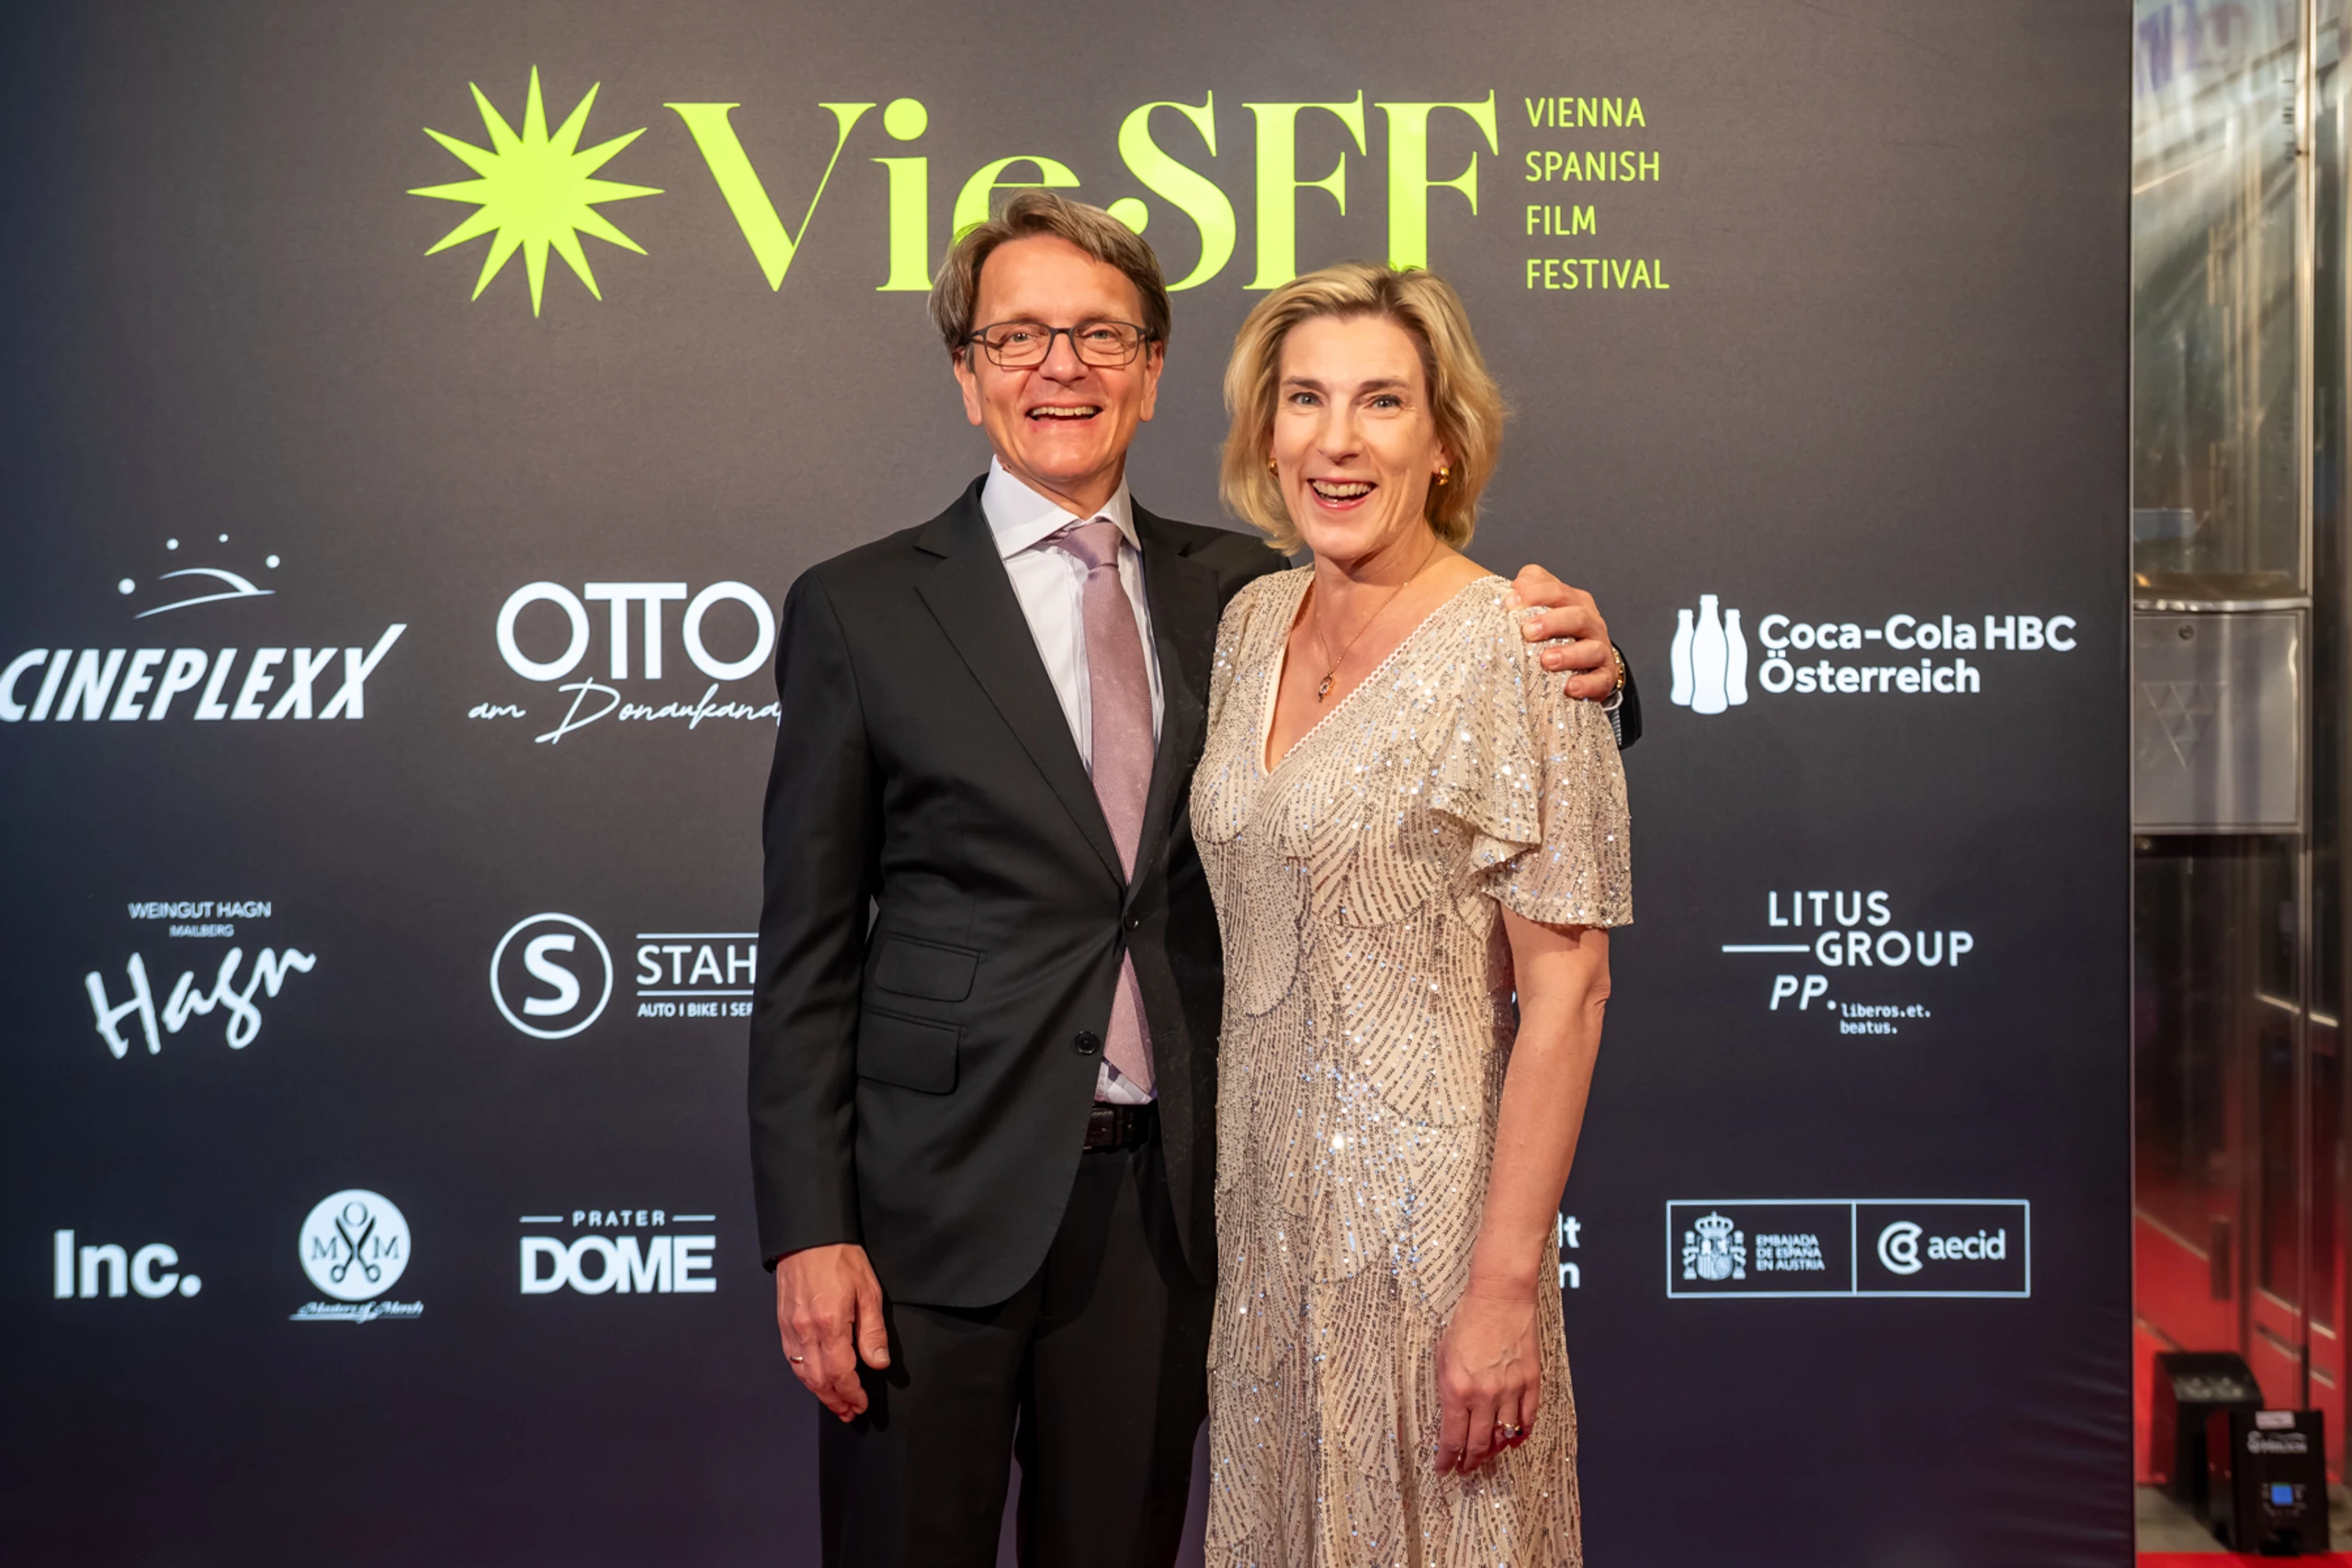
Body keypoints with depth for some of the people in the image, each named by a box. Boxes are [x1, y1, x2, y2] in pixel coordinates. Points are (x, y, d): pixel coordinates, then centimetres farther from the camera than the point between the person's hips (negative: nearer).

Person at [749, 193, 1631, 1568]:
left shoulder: (1239, 592, 7)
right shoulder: (861, 611, -1)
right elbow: (807, 948, -2)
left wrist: (1568, 671, -12)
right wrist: (808, 1232, -9)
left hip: (1165, 1197, 3)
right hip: (940, 1198, -2)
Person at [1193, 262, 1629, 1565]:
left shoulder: (1515, 649, -15)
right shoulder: (1250, 624, 5)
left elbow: (1566, 991, -16)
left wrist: (1504, 1286, -19)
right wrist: (1229, 1181, 12)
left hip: (1423, 1206, -6)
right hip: (1262, 1199, 6)